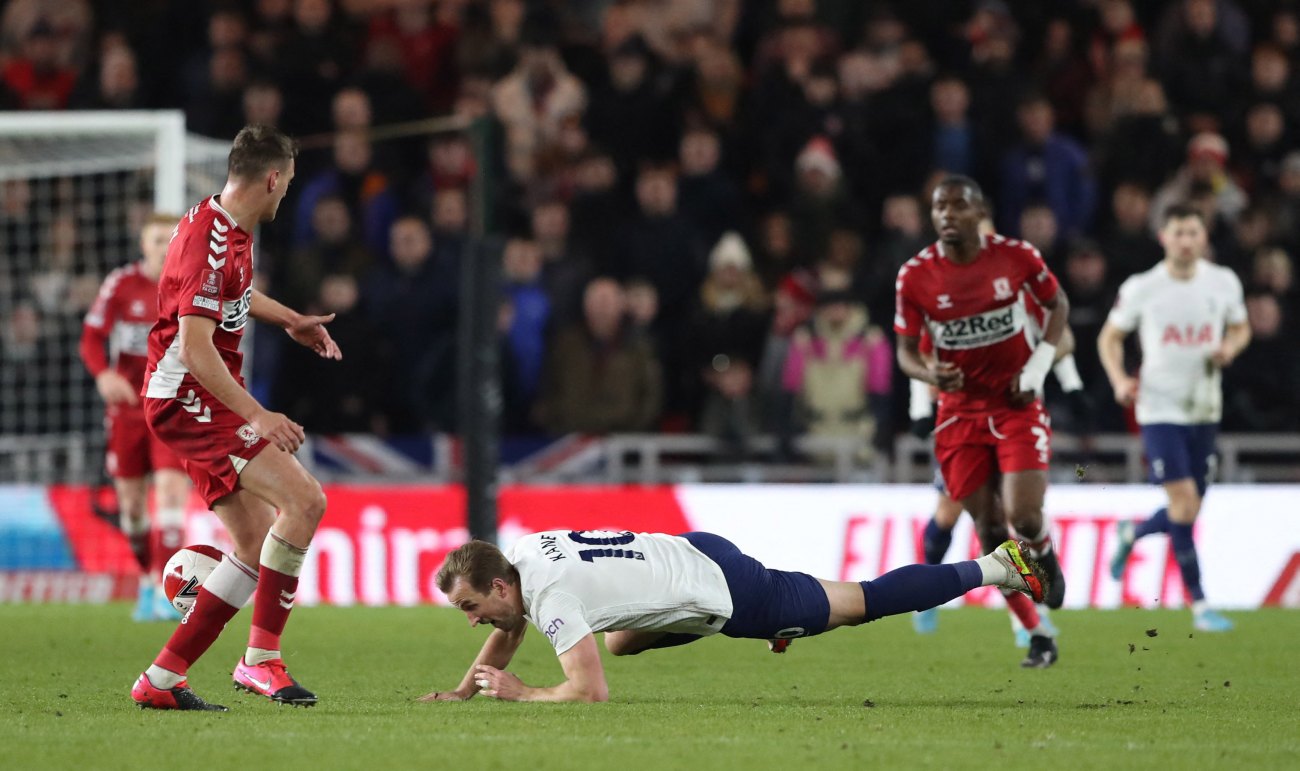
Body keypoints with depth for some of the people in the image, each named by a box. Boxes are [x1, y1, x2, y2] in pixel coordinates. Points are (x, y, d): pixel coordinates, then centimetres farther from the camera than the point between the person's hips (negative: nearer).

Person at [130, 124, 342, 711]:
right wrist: (258, 416, -29)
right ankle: (261, 658, -18)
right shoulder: (209, 240, -19)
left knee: (257, 547, 9)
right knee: (304, 500, -21)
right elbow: (195, 345, -26)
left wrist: (290, 320, 38)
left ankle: (161, 680, 9)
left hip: (210, 405, 11)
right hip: (189, 402, -11)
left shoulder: (232, 232, 12)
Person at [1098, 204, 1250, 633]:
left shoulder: (1224, 283, 1)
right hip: (1160, 408, -4)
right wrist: (1119, 380, -12)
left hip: (1204, 411, 4)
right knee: (1184, 500, -15)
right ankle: (1199, 605, -8)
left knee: (1186, 512, 10)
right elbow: (1110, 337, 5)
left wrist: (1230, 347, -8)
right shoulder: (1140, 289, -6)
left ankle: (1131, 535, 43)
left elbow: (1240, 328, 16)